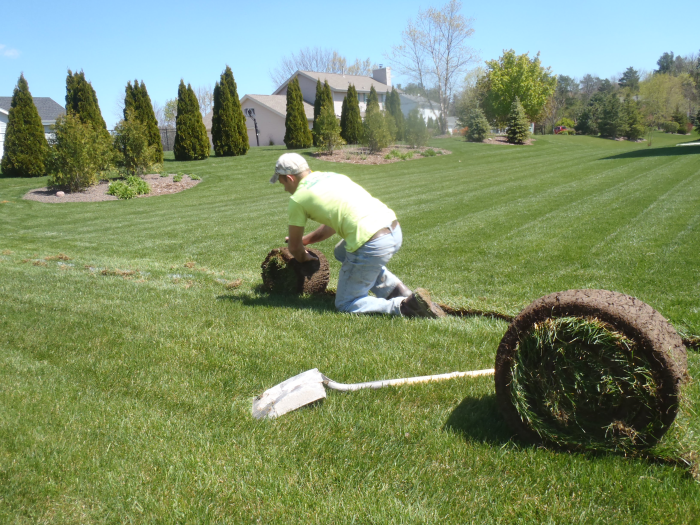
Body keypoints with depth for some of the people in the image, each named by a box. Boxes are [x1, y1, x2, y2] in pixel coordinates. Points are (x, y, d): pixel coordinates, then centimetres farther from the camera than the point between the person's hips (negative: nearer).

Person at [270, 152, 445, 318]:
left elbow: (294, 248, 14)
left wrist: (304, 259, 36)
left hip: (372, 245, -8)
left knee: (345, 304, 9)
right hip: (394, 230, 8)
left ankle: (405, 306, -13)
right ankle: (399, 291, 19)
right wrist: (305, 239, 45)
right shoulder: (332, 176, 24)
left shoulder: (298, 199, 3)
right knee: (341, 252, 33)